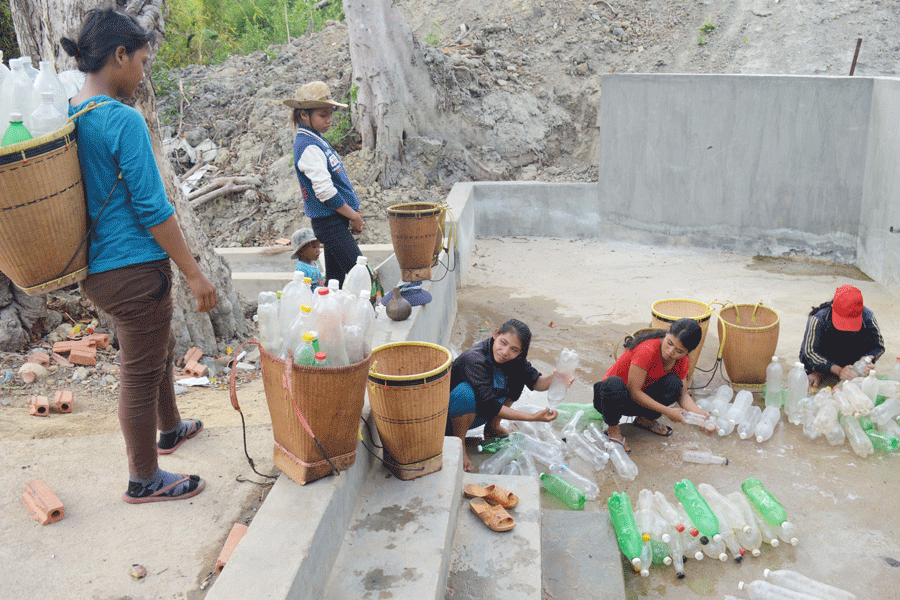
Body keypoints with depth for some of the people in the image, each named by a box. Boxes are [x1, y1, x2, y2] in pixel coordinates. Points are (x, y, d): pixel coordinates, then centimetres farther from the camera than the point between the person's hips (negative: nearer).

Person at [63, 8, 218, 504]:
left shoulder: (66, 117, 6)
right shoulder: (123, 120, -19)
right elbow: (152, 208, -20)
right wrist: (194, 273, -15)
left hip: (96, 268, 9)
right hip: (134, 269, -9)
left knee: (159, 348, 28)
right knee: (140, 373, 5)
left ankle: (169, 429, 48)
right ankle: (143, 480, 22)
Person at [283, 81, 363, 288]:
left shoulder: (317, 140, 15)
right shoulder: (308, 147, -16)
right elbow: (325, 192, -21)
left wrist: (353, 213, 13)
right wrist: (354, 216, -12)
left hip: (335, 222, 10)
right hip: (330, 222, -10)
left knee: (335, 279, 13)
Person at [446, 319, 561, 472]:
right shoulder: (475, 360, -32)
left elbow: (535, 382, -15)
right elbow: (490, 407, -33)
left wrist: (553, 379, -37)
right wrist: (533, 417, -35)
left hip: (478, 415, 7)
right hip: (449, 417, -7)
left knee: (518, 376, -3)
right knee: (465, 392, -38)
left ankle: (492, 428, 11)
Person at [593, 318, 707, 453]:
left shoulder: (682, 361, -6)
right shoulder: (647, 350, -30)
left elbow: (683, 394, 0)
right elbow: (633, 392, -28)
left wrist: (701, 416, -18)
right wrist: (667, 411, -26)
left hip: (641, 399, 6)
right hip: (611, 396, -6)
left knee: (674, 383, -23)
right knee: (614, 383, -43)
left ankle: (645, 419, 3)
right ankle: (613, 429, -16)